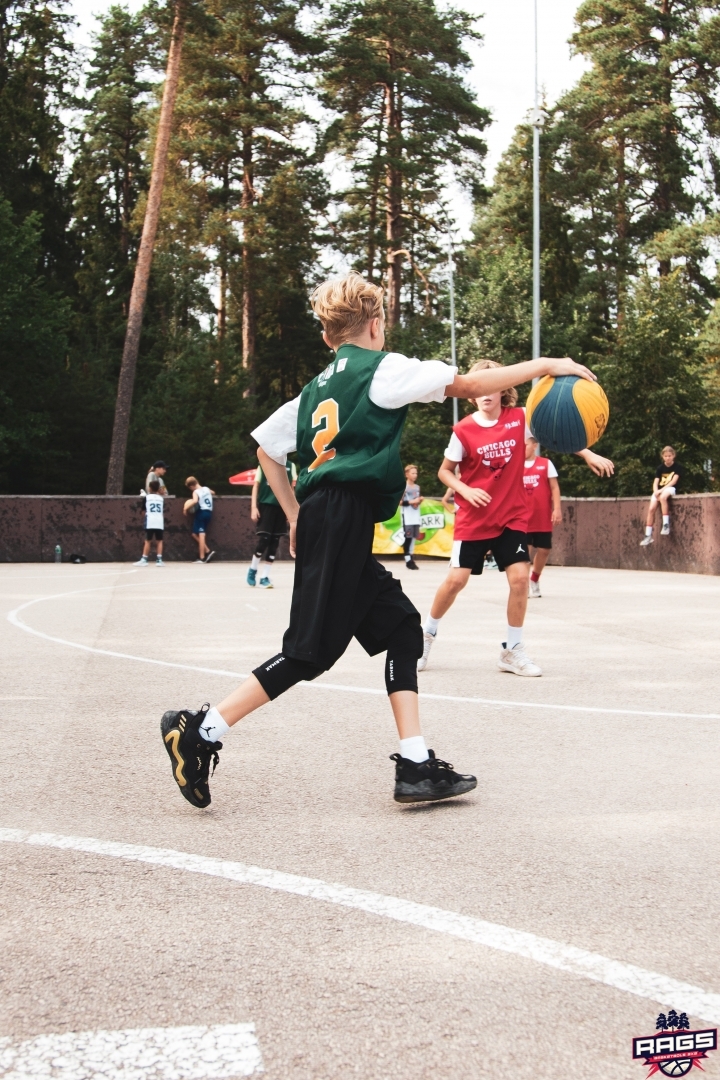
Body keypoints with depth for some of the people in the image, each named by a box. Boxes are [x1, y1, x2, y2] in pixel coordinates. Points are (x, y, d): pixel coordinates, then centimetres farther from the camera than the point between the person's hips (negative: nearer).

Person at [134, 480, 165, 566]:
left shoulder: (147, 497, 6)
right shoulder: (161, 498, 13)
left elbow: (144, 511, 12)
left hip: (150, 522, -2)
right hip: (159, 522, 2)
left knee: (148, 541, 4)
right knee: (159, 541, 7)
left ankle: (144, 559, 3)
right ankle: (159, 559, -1)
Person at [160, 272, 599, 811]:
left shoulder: (316, 389, 23)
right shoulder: (381, 367, 2)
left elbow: (267, 449, 25)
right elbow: (468, 384, -3)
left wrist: (297, 517, 26)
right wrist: (545, 366, 3)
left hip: (319, 519, 9)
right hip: (343, 519, -9)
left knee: (401, 625, 8)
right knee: (312, 652, -9)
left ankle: (416, 766, 2)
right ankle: (201, 730, -8)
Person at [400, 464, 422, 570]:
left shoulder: (417, 487, 15)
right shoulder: (403, 486, -7)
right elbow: (399, 502, -12)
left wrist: (420, 500, 4)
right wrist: (411, 502, -17)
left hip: (416, 515, 6)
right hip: (407, 516, -6)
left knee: (414, 537, 3)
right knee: (408, 537, -9)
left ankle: (411, 558, 6)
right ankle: (407, 559, -5)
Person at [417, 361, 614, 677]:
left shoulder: (519, 418, -4)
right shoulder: (464, 430, -9)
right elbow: (445, 470, 1)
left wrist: (589, 455, 3)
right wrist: (466, 490, -16)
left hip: (512, 517, 2)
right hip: (473, 518, -2)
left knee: (520, 576, -10)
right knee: (456, 579, -4)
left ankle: (512, 650, 6)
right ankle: (426, 633, 20)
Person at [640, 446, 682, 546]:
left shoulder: (677, 467, -1)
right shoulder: (660, 468, 9)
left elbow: (674, 481, -11)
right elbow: (655, 483, 2)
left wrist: (661, 490, -21)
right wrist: (656, 492, -20)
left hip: (671, 489, -4)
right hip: (659, 490, 4)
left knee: (663, 497, -39)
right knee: (651, 509, -19)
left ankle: (666, 524, -36)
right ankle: (648, 535, -16)